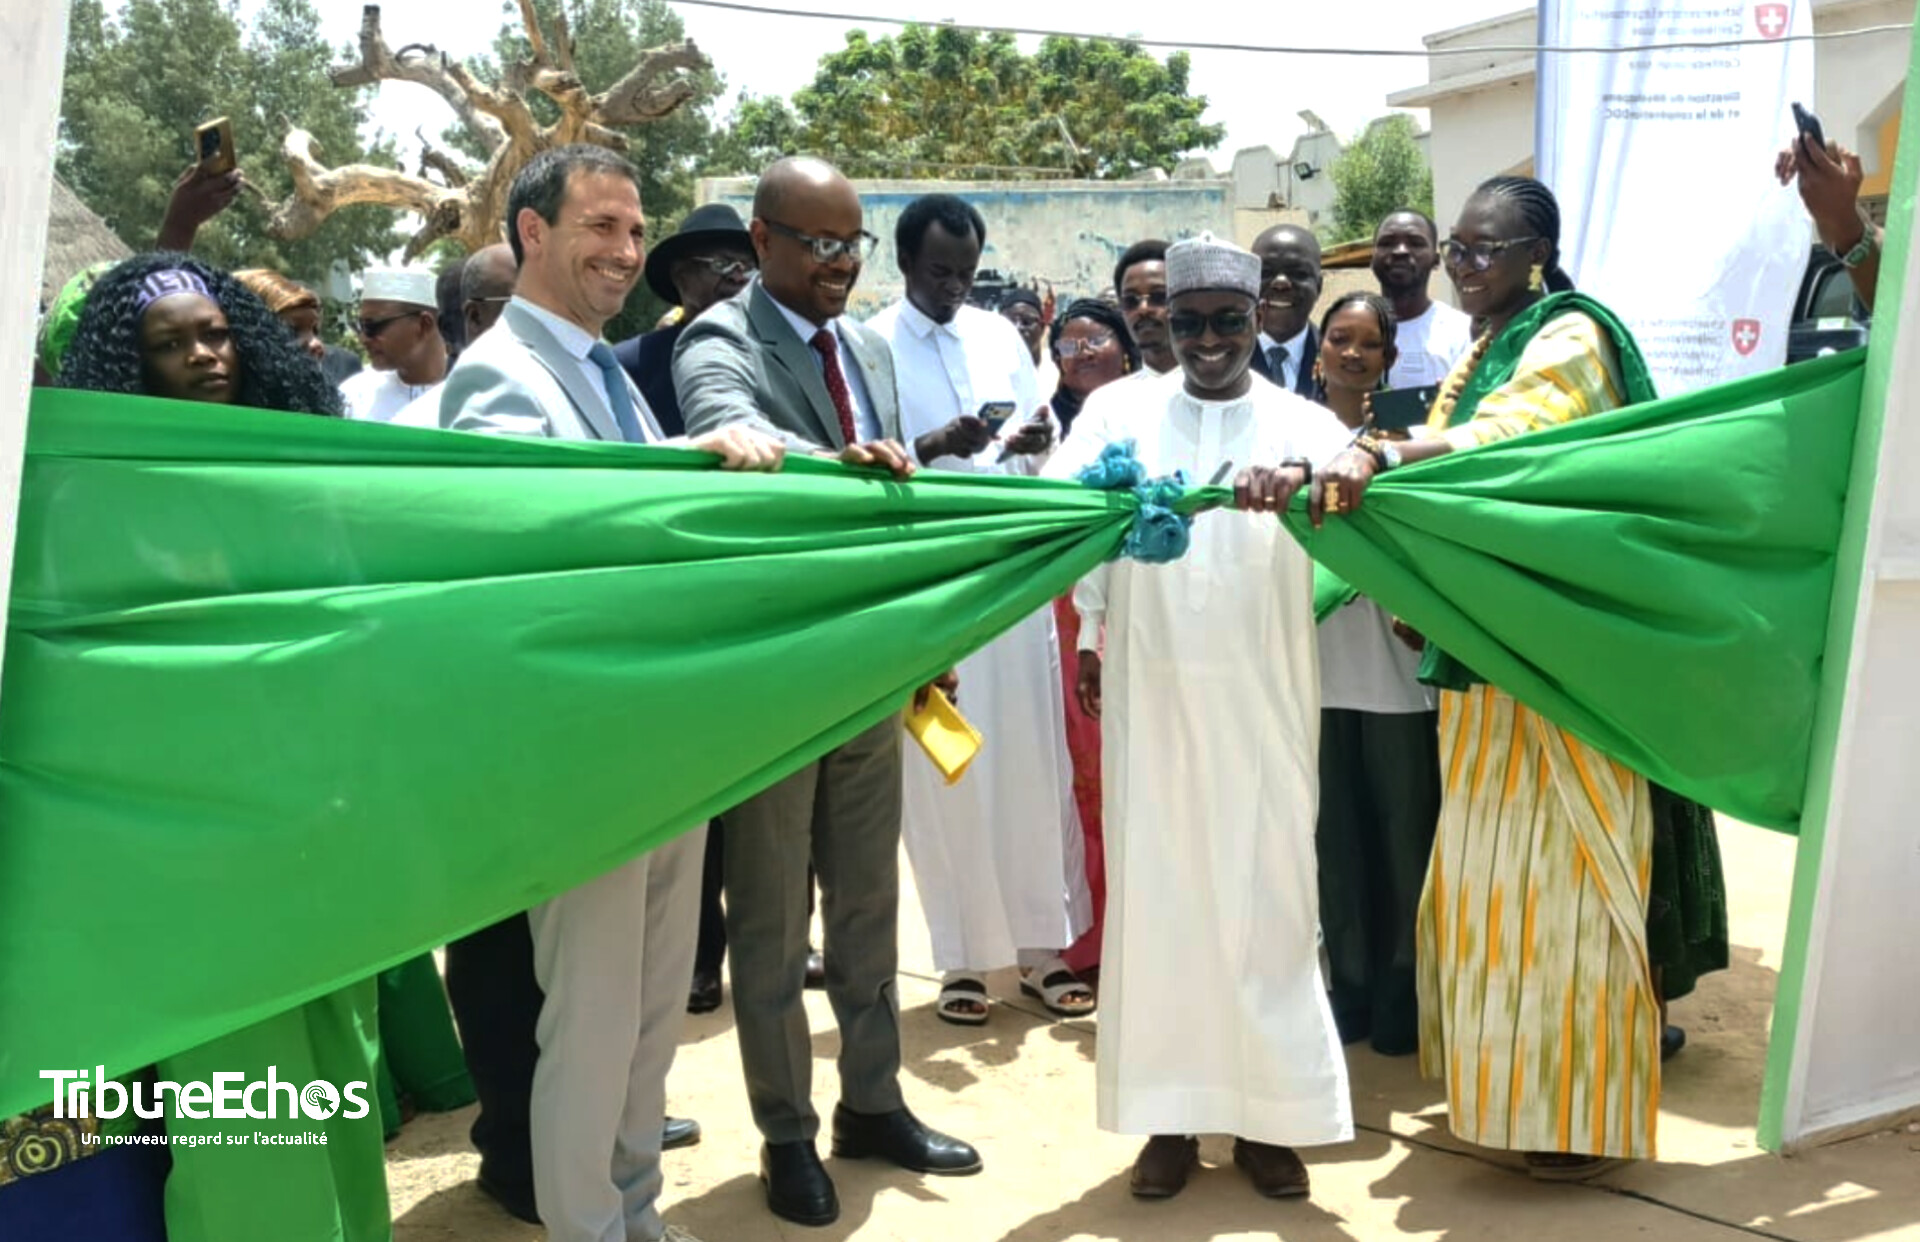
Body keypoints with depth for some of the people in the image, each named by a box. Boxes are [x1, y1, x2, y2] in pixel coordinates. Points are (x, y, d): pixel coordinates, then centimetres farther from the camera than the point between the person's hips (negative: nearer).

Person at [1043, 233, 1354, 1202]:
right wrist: (1089, 633, -25)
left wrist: (1301, 481, -38)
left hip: (1262, 701, 0)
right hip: (1148, 694, 0)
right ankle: (1167, 1111, 18)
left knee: (1268, 895, 5)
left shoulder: (1301, 423, 5)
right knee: (1155, 894, 6)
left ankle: (1269, 1112, 19)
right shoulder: (1119, 408, 5)